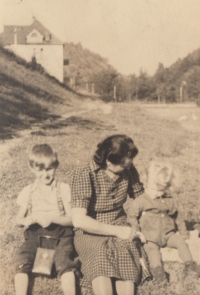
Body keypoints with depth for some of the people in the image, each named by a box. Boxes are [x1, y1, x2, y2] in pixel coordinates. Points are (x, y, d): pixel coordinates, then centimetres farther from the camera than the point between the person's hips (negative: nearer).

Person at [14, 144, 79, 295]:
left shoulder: (64, 189, 3)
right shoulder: (28, 191, 10)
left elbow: (72, 219, -1)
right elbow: (18, 220, 12)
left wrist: (52, 218, -18)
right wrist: (26, 220, -12)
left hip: (60, 233, -2)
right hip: (34, 233, 3)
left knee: (64, 261, -28)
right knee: (22, 260, -22)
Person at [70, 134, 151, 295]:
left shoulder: (128, 170, -2)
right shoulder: (84, 174, -16)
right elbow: (79, 220, -21)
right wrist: (116, 231, -19)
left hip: (120, 228, 4)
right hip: (90, 232, -3)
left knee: (126, 253, -30)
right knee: (101, 255, -36)